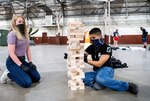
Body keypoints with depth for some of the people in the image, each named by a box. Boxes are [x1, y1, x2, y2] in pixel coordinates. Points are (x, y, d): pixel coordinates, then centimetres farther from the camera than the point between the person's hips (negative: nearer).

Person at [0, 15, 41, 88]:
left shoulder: (25, 34, 10)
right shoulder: (12, 34, -14)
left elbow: (28, 49, 12)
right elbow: (11, 53, -19)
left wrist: (30, 62, 1)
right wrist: (21, 66, -22)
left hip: (22, 60, 8)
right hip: (13, 62, -8)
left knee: (36, 78, 1)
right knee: (27, 83, -20)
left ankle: (15, 74, 14)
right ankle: (9, 74, 3)